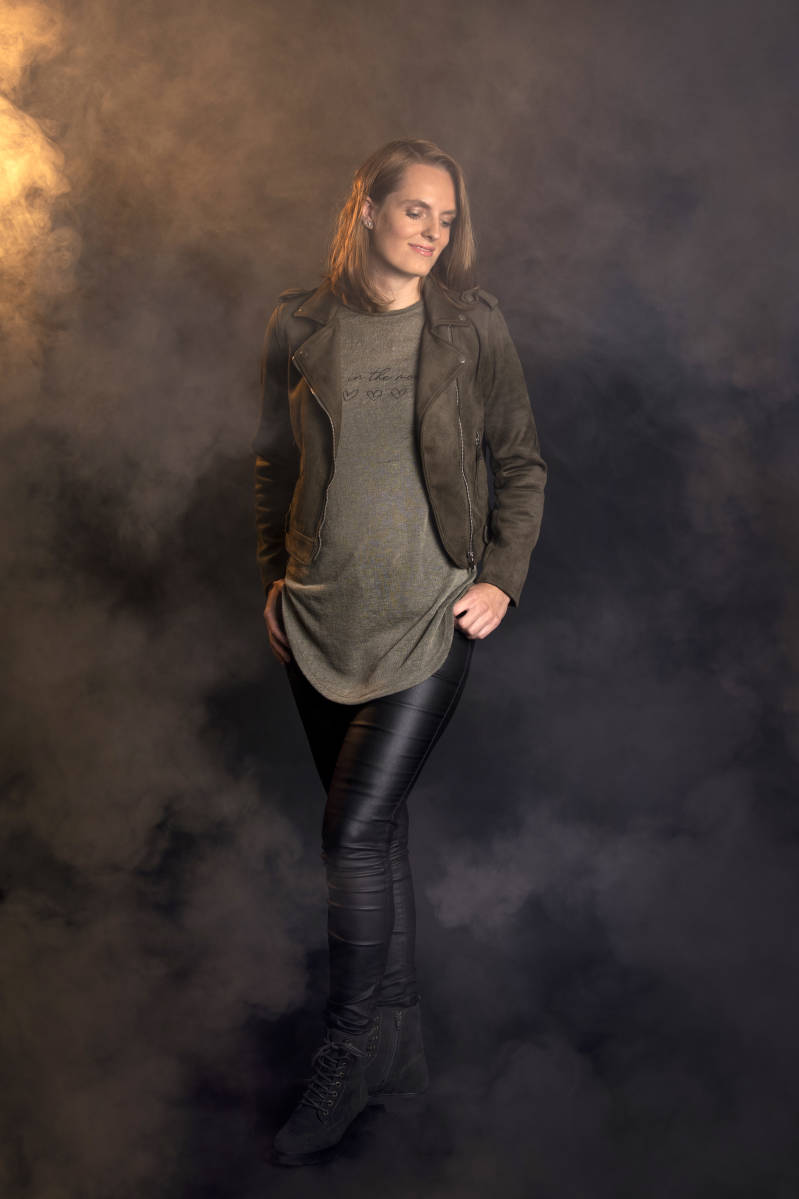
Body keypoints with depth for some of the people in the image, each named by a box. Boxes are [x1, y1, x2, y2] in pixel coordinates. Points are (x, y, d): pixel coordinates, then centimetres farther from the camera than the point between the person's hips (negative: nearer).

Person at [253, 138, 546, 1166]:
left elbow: (520, 463, 6)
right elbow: (274, 462, 14)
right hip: (320, 618, 3)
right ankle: (400, 1044, 26)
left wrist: (503, 580, -1)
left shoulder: (471, 326, 0)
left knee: (355, 832, -10)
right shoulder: (300, 328, 4)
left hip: (430, 616, -3)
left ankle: (345, 1061, 8)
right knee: (376, 830, 11)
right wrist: (275, 575, 9)